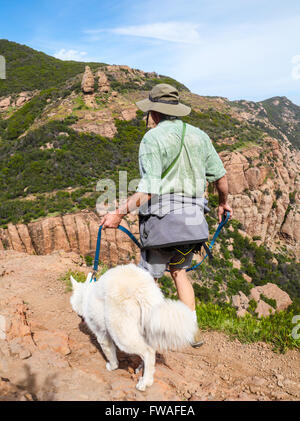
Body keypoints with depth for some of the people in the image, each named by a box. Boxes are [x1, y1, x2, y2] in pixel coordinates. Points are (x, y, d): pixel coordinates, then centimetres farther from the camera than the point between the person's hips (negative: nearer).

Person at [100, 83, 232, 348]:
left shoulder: (152, 138, -10)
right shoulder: (199, 136, 8)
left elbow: (148, 191, -19)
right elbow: (220, 176, 11)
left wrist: (119, 214, -11)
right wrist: (223, 203, 28)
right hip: (190, 218, 7)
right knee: (179, 271, 23)